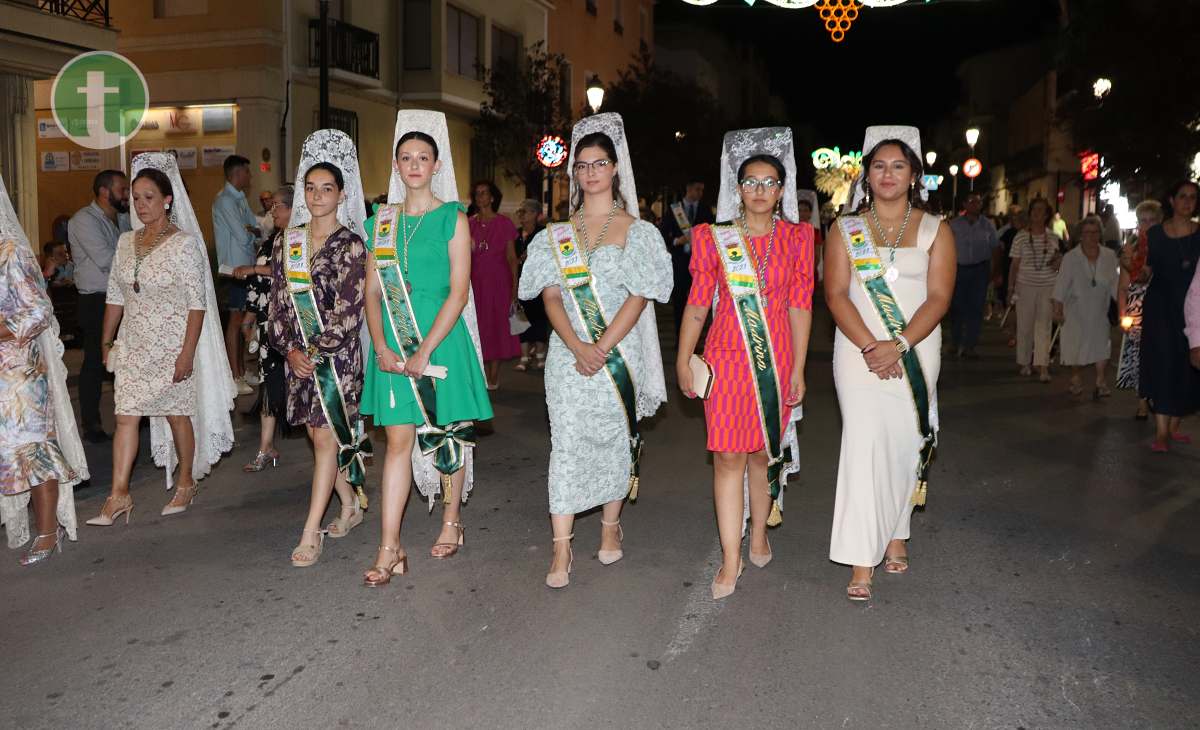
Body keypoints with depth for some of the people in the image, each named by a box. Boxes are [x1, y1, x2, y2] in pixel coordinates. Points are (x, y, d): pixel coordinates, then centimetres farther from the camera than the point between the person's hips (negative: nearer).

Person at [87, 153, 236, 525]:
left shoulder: (184, 243, -11)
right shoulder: (126, 242, 7)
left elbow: (197, 303, -15)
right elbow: (115, 296, 13)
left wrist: (187, 352, -19)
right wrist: (107, 341, 13)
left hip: (172, 346, -5)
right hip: (133, 347, 5)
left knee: (177, 413, 7)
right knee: (126, 415, -1)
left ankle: (186, 484, 25)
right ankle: (118, 495, 3)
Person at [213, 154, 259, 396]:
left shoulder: (240, 198, 16)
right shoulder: (225, 200, -13)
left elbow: (256, 229, 13)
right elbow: (243, 237, -18)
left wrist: (250, 231, -9)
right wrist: (253, 233, 2)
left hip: (247, 266, 9)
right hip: (234, 267, -9)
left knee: (244, 319, 13)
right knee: (235, 320, -5)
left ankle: (241, 370, 21)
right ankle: (235, 378, -1)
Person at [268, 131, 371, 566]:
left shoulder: (350, 245, -6)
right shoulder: (289, 241, 9)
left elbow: (348, 310, -12)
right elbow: (278, 302, 7)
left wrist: (316, 351, -13)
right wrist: (290, 348, -5)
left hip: (338, 353, -5)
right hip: (299, 354, 5)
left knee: (326, 435, -7)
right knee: (319, 432, 11)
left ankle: (311, 534, -5)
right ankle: (351, 504, 30)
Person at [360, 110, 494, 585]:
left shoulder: (452, 218, -2)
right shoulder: (383, 219, 9)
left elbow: (458, 291, -9)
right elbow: (372, 290, 7)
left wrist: (425, 351, -16)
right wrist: (381, 346, -7)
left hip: (441, 337, -3)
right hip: (393, 344, 3)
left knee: (446, 433, 9)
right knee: (398, 439, 1)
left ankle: (451, 521, 29)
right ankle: (390, 550, 2)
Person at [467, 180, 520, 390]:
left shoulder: (503, 223, 0)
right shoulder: (470, 224, 7)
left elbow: (512, 257, -1)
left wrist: (515, 286, -6)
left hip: (498, 280, -3)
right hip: (475, 281, 3)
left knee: (497, 325, 0)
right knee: (480, 327, 3)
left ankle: (494, 376, 5)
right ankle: (485, 375, 11)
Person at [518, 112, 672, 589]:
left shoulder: (637, 231, 1)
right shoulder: (557, 234, 8)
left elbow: (639, 297, -7)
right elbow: (551, 295, 1)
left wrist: (601, 348, -16)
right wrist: (577, 346, -15)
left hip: (619, 351, -1)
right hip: (567, 353, 1)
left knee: (616, 439, 8)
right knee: (566, 443, -3)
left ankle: (610, 528, 27)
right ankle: (561, 551, 1)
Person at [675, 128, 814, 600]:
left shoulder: (796, 238, 4)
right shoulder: (714, 238, 3)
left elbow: (800, 306, 3)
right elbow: (698, 302, 3)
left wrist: (798, 369, 0)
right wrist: (683, 360, 0)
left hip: (777, 357, 1)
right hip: (727, 356, -1)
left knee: (764, 451, 11)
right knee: (729, 454, -5)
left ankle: (758, 537, 31)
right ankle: (730, 562, 2)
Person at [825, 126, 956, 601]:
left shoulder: (934, 231, 6)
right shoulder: (845, 230, 7)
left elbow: (938, 297, -3)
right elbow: (836, 295, -3)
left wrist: (898, 345, -16)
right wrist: (870, 346, -16)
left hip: (916, 352, 1)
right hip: (859, 349, -1)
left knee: (905, 443, 7)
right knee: (865, 443, -9)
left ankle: (895, 535, 26)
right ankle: (862, 562, -8)